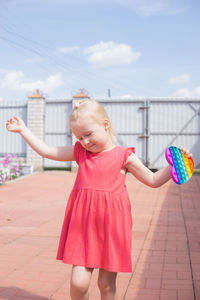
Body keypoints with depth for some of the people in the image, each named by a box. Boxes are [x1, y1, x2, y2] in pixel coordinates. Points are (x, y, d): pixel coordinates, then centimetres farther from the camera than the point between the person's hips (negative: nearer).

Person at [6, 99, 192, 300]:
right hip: (83, 224, 2)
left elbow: (154, 181, 6)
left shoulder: (124, 156, 1)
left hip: (111, 225, -2)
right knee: (78, 283, -3)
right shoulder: (79, 152, 10)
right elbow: (46, 151, 15)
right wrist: (23, 130, 18)